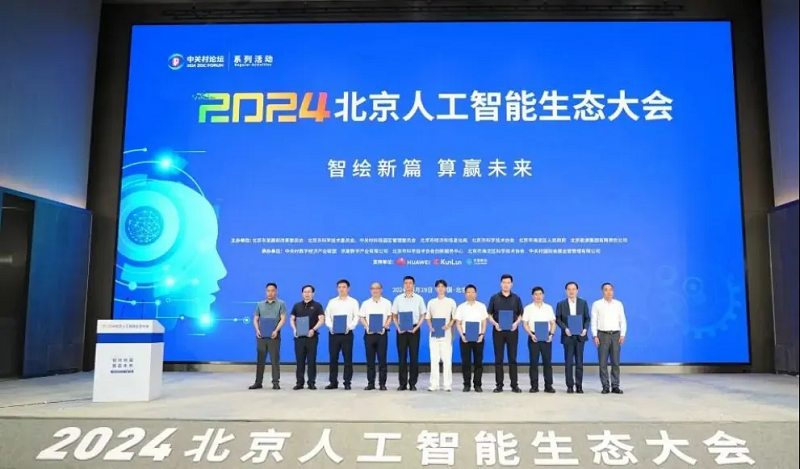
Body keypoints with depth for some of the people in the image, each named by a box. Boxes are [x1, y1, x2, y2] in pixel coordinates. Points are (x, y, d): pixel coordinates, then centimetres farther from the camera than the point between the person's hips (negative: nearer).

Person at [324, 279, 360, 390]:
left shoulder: (353, 302, 6)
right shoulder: (332, 302, 12)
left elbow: (356, 317, -1)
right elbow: (327, 316, 7)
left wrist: (349, 327, -17)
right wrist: (330, 326, -11)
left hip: (347, 333, -2)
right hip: (334, 333, 2)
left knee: (347, 358, 0)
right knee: (333, 358, 3)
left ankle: (347, 383, 7)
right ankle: (333, 382, 12)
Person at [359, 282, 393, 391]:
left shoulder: (387, 303, 5)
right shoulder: (366, 303, 9)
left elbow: (389, 317, 3)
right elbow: (362, 318, 7)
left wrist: (384, 327, -13)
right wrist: (367, 327, -9)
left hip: (382, 333, -2)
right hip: (369, 333, 2)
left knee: (382, 359, -1)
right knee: (370, 359, 5)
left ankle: (382, 383, 5)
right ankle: (370, 383, 12)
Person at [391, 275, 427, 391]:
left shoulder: (419, 299, 2)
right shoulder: (398, 299, 4)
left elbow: (423, 315, 4)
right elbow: (394, 315, 7)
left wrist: (416, 328, -8)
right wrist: (398, 328, -6)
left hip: (414, 330, 0)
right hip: (401, 330, 1)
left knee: (414, 356, 2)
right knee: (402, 356, 3)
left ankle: (413, 383, 10)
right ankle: (403, 383, 11)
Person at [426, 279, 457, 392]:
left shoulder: (451, 302, 6)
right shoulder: (431, 302, 11)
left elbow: (455, 318, 4)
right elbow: (428, 318, 12)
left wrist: (448, 325, -13)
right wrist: (431, 326, -7)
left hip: (446, 333, -2)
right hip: (434, 333, 2)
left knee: (447, 359, -3)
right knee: (434, 359, 1)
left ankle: (447, 384, 2)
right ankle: (434, 384, 5)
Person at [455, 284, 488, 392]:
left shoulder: (481, 306, 5)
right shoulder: (461, 307, 5)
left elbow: (484, 322, 5)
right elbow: (458, 323, 3)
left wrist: (482, 335, -7)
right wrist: (462, 335, -8)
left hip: (478, 337, 0)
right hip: (465, 337, 0)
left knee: (478, 361, 3)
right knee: (466, 361, 1)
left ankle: (477, 384, 10)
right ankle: (467, 384, 9)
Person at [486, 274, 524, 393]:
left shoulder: (516, 298, 5)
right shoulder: (494, 298, 3)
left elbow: (520, 314, 8)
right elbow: (489, 314, 4)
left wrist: (516, 323, -11)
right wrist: (495, 323, -13)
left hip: (512, 331, 0)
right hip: (498, 331, 0)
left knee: (512, 358, 3)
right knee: (498, 358, 2)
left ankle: (514, 385, 8)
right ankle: (499, 385, 8)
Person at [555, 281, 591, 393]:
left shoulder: (583, 303, 6)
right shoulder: (561, 304, 3)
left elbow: (587, 318, 5)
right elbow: (558, 319, 1)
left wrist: (585, 329, -11)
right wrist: (565, 328, -15)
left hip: (580, 336, 1)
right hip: (568, 336, -1)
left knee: (579, 362, 4)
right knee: (569, 362, 2)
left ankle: (579, 386, 11)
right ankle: (570, 386, 8)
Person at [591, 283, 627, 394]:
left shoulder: (618, 304, 8)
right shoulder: (597, 304, 2)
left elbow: (623, 320, 7)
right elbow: (594, 321, 0)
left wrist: (622, 335, -2)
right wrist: (595, 336, -7)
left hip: (616, 335, 2)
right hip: (603, 335, -1)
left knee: (615, 362, 2)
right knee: (603, 362, 0)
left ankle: (615, 386, 7)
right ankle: (605, 386, 6)